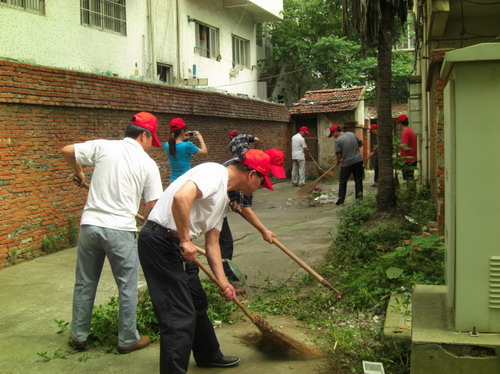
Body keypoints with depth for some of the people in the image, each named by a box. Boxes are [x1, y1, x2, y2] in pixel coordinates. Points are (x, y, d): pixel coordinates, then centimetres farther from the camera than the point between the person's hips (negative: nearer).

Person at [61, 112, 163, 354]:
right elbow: (152, 206, -4)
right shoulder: (148, 164, -2)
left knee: (84, 284, 17)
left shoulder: (103, 146, 2)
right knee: (127, 287, 12)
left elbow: (67, 151, 6)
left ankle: (78, 337, 28)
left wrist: (78, 173, 24)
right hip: (121, 230, -3)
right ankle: (128, 340, 21)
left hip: (90, 225, 3)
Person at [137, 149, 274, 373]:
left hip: (177, 246, 10)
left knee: (197, 304, 24)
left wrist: (222, 281, 11)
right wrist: (185, 240, -23)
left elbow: (212, 243, 18)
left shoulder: (223, 198, 17)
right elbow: (181, 197, -32)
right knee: (180, 317, -9)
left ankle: (209, 355, 43)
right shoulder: (214, 172, -14)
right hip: (159, 241, -10)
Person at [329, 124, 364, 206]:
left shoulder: (338, 140, -11)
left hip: (347, 163, -5)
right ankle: (359, 198, 13)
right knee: (358, 180, 11)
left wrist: (338, 161, 6)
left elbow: (338, 154, -12)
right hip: (358, 160, 5)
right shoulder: (352, 134, 6)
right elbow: (361, 143, 15)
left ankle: (341, 200, 10)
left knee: (342, 182, 8)